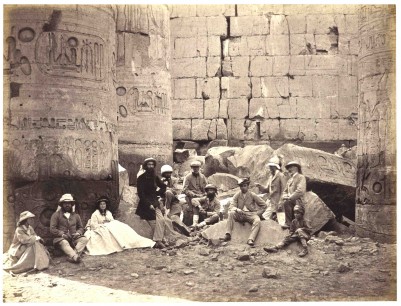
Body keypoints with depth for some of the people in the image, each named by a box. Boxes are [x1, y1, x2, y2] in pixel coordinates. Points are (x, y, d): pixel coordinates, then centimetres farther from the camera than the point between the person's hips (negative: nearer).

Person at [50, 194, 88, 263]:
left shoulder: (75, 215, 18)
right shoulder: (56, 215, 6)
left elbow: (81, 227, 22)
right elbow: (52, 229, -2)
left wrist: (78, 233, -2)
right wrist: (62, 234, -17)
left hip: (74, 238, 4)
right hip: (61, 238, -4)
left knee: (84, 239, -26)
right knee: (64, 242, -39)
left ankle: (72, 256, -44)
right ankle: (76, 257, -58)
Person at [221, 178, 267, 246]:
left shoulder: (252, 195, 2)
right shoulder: (237, 195, 5)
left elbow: (264, 205, 6)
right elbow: (231, 206, -4)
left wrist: (258, 213, -4)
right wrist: (237, 210, -26)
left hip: (251, 214, -1)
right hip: (240, 215, 1)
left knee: (257, 221, -34)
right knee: (231, 213, -29)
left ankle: (251, 240, -41)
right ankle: (228, 234, -32)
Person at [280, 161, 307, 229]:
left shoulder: (301, 177, -1)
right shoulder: (290, 180, 24)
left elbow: (300, 191, -15)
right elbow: (285, 191, 23)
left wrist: (290, 197, -18)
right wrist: (285, 196, -1)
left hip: (298, 201, -7)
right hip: (291, 200, 7)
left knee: (286, 202, -31)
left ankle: (288, 223, -24)